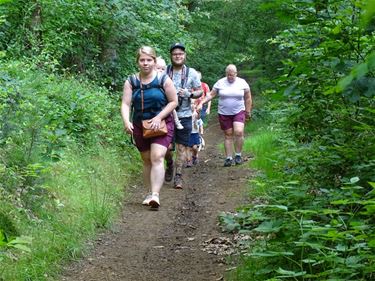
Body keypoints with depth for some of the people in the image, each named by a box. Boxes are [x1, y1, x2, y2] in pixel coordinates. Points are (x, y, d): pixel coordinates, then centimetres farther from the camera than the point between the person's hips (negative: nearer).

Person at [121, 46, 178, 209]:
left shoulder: (163, 80, -7)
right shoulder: (131, 81, 0)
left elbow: (173, 102, -4)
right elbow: (125, 104, -7)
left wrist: (159, 117, -16)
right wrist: (126, 121, -26)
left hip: (162, 124, -4)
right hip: (140, 126, 4)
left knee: (157, 157, -18)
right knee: (146, 160, 13)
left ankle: (155, 195, -25)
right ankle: (150, 192, 25)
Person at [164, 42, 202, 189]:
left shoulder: (191, 73, 2)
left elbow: (200, 91, 5)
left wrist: (189, 94, -14)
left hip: (184, 116, 0)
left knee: (182, 147, -1)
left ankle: (178, 176, 7)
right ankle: (169, 166, 32)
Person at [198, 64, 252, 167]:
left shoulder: (242, 83, 0)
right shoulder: (220, 83, 0)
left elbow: (248, 98, 7)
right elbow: (211, 94, 2)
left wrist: (248, 112, 8)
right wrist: (202, 103, -9)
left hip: (239, 112, -1)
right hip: (224, 114, 1)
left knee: (239, 132, -20)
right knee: (228, 135, 4)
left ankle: (238, 155, -3)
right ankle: (229, 158, 10)